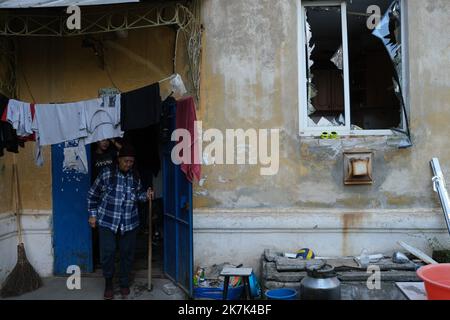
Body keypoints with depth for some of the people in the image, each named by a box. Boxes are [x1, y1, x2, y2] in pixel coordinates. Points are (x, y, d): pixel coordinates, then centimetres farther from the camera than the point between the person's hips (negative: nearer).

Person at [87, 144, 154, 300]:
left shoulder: (135, 177, 3)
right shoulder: (106, 173, -7)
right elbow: (92, 194, 1)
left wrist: (146, 195, -3)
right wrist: (92, 214, 0)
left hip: (129, 222, 3)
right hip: (107, 221, -3)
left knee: (127, 253, 9)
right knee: (107, 253, -3)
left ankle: (124, 283, 28)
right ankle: (108, 283, 20)